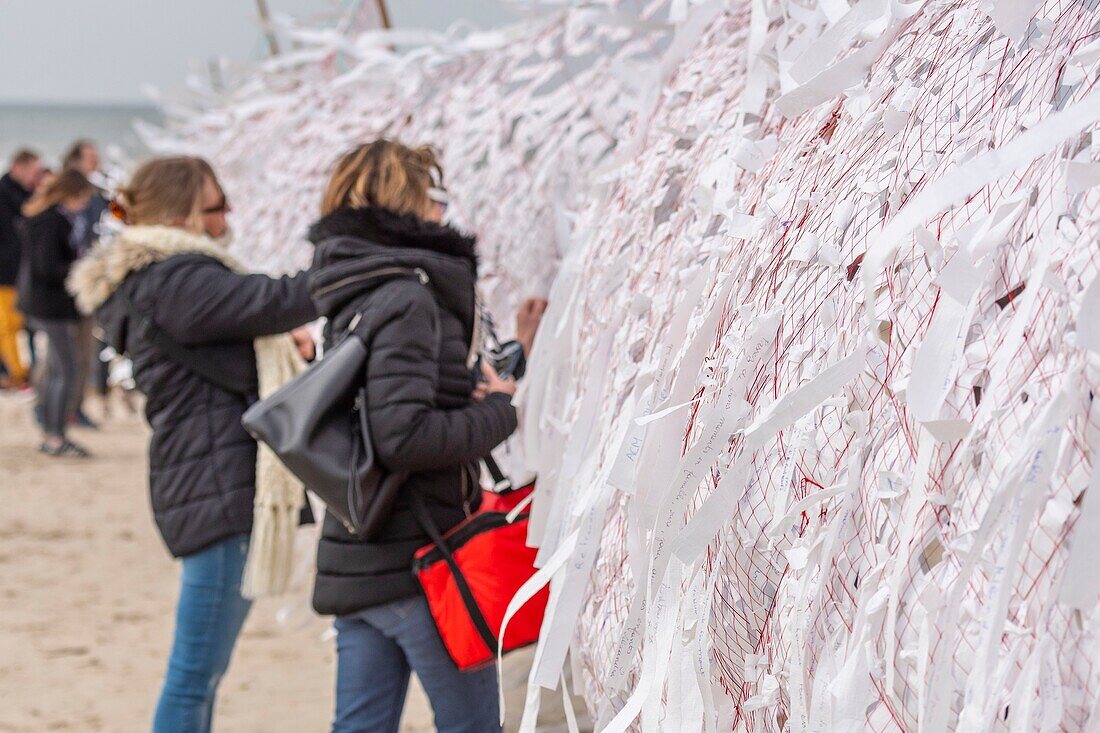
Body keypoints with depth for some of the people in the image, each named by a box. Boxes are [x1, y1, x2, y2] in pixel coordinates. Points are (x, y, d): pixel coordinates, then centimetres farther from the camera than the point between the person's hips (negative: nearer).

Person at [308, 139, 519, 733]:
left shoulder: (353, 300, 13)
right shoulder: (406, 298, -15)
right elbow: (403, 436, -25)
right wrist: (500, 412, -12)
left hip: (353, 566, 9)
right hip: (419, 567, -9)